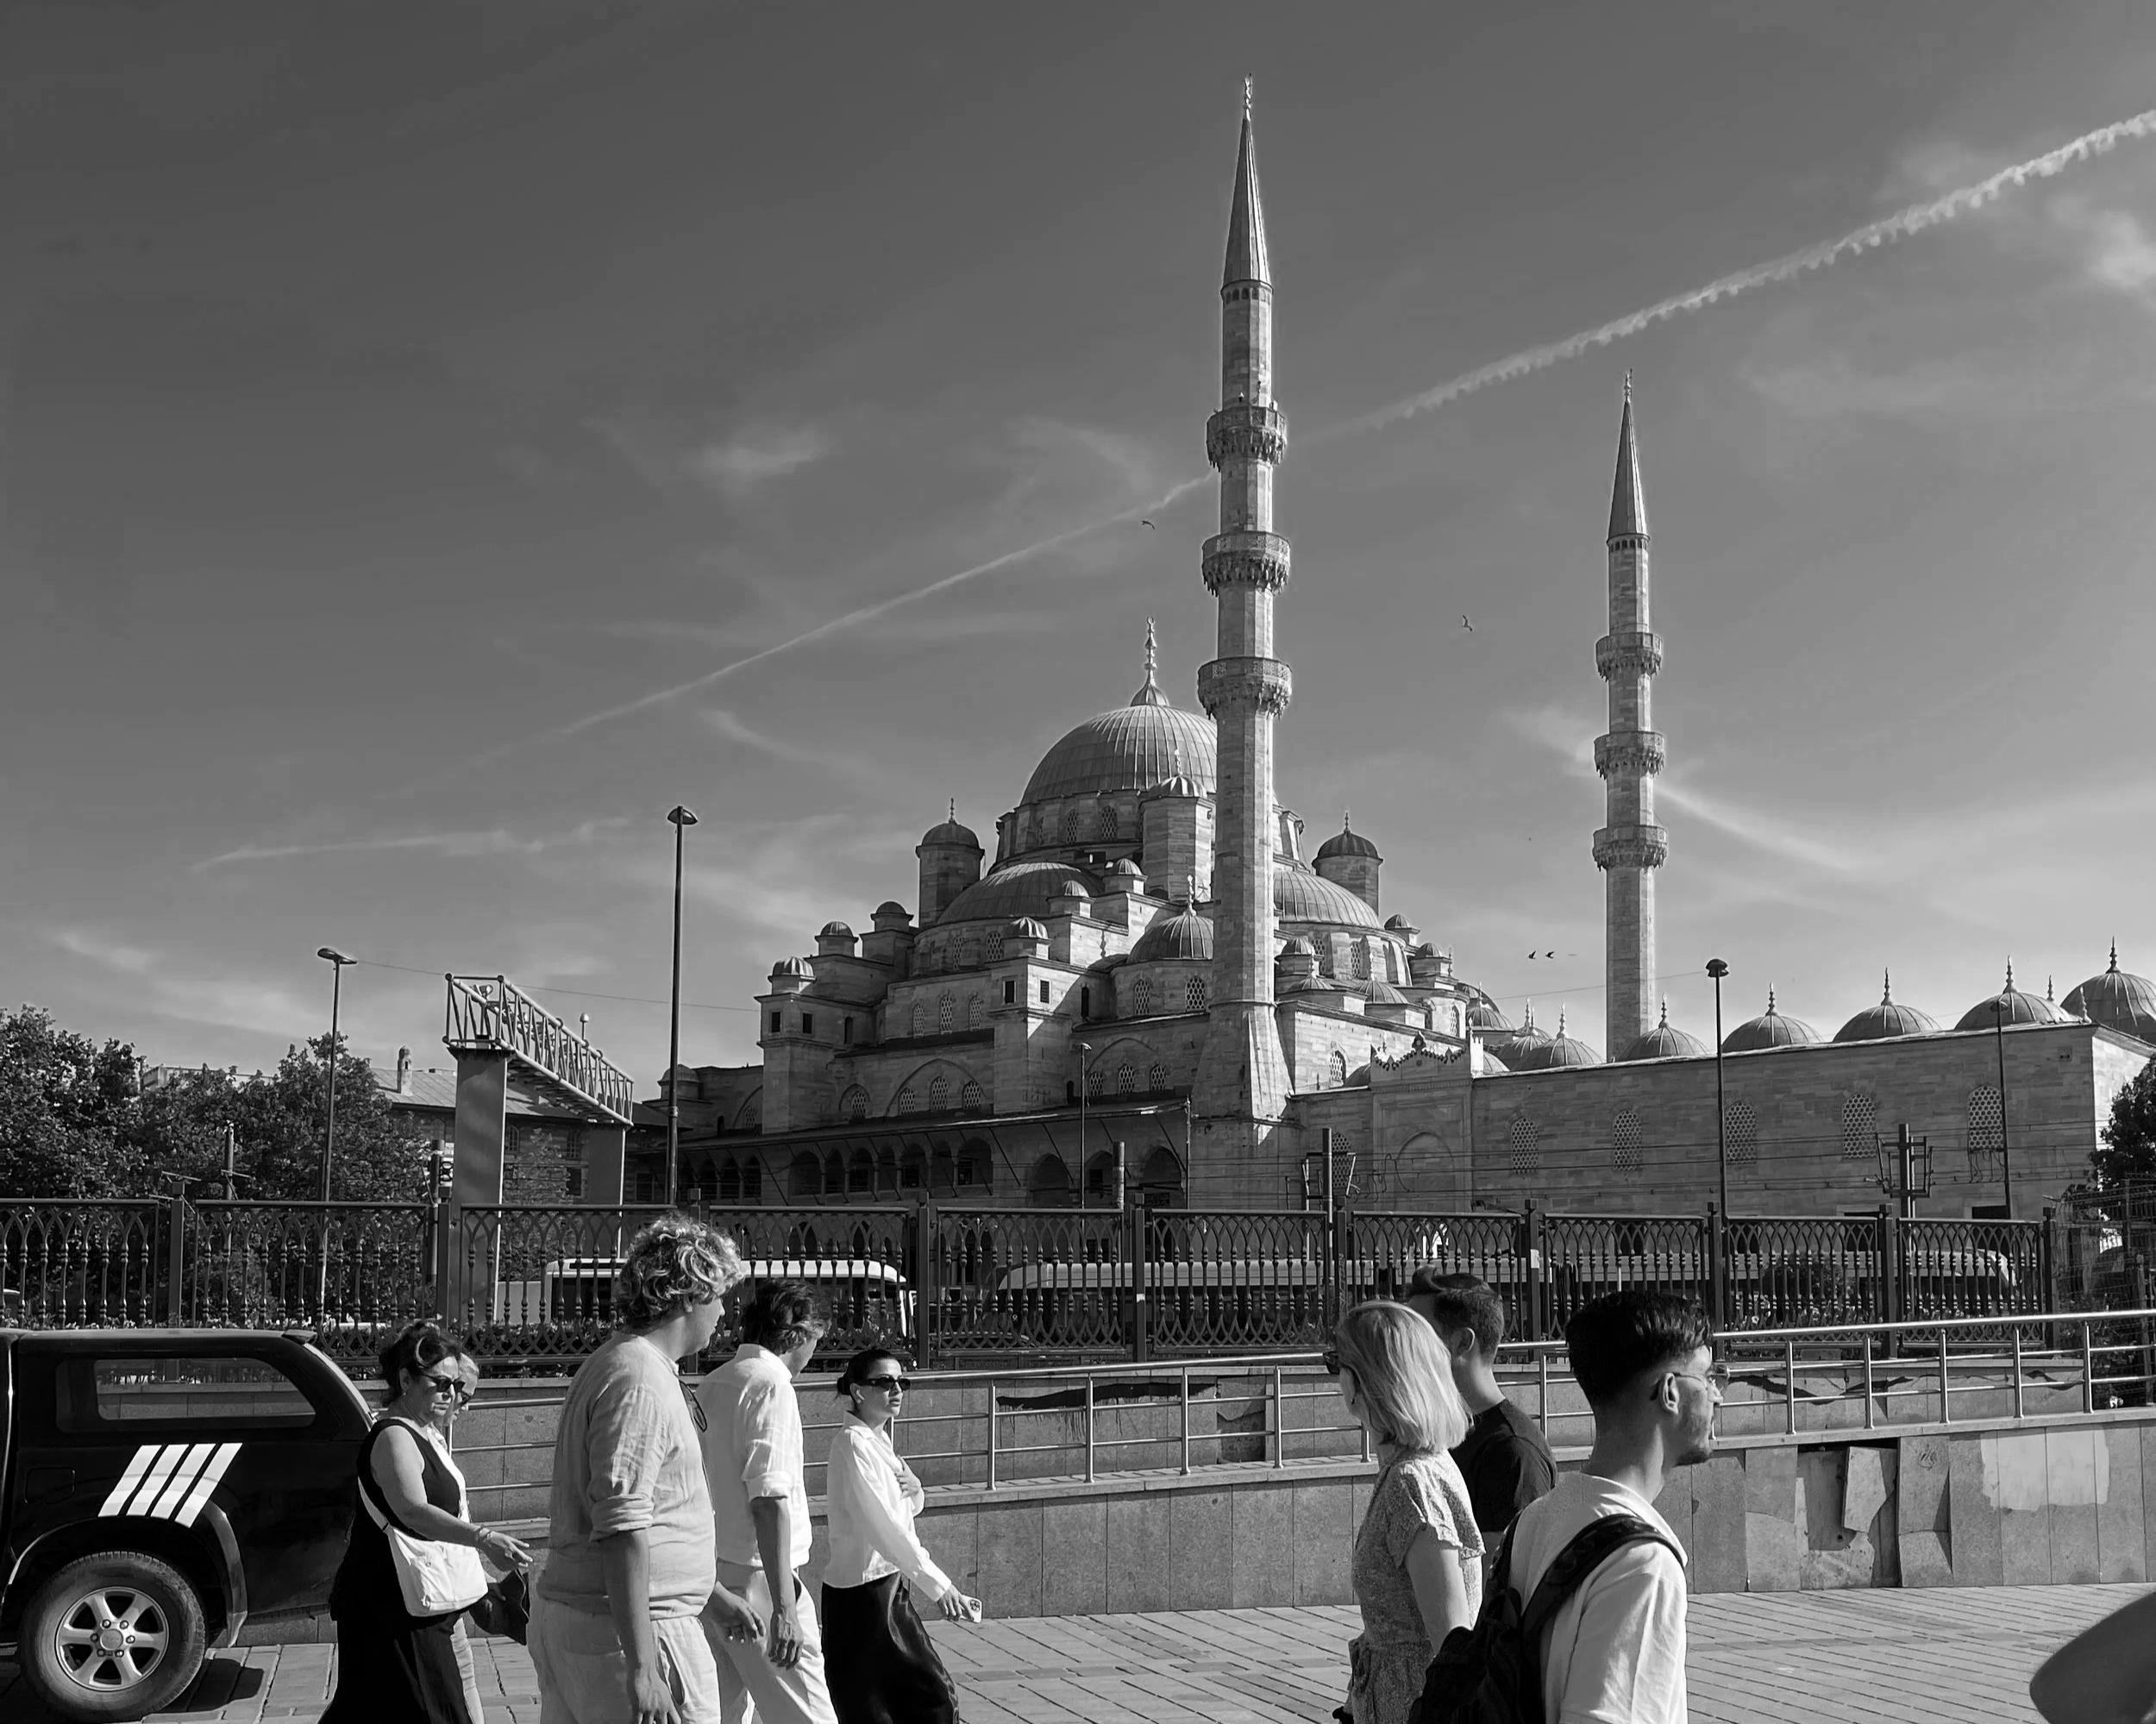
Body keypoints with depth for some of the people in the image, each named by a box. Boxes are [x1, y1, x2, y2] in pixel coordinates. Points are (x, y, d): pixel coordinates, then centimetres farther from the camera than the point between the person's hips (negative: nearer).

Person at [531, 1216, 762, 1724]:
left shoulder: (607, 1365, 17)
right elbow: (622, 1529, -24)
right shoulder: (641, 1382, -16)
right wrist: (642, 1668, -26)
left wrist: (711, 1594, 31)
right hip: (631, 1626, -10)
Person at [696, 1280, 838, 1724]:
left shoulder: (711, 1386, 13)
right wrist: (784, 1607, -23)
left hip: (709, 1573, 9)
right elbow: (769, 1500, -21)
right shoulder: (771, 1385, -13)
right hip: (755, 1578, -9)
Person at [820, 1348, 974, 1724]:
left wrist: (913, 1489, -4)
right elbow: (882, 1527, -26)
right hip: (861, 1592, -9)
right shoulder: (853, 1443, -17)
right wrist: (938, 1585, -31)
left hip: (890, 1586, 9)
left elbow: (909, 1510, 21)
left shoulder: (879, 1439, 10)